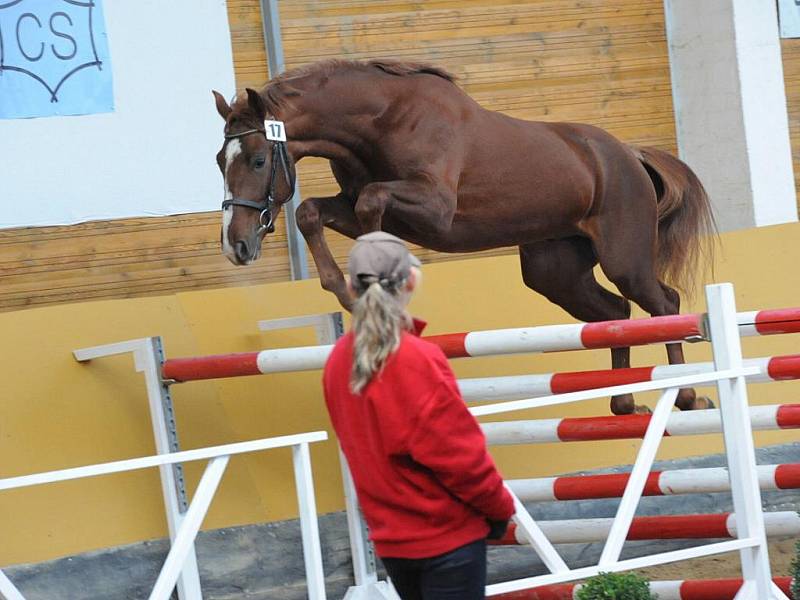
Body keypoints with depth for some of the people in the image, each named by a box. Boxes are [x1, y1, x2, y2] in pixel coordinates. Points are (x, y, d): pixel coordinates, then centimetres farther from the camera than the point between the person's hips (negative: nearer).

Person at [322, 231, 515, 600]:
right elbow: (459, 453, -17)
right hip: (446, 534, -7)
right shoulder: (416, 360, -21)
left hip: (389, 538, 7)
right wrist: (500, 506, -2)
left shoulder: (338, 362, -1)